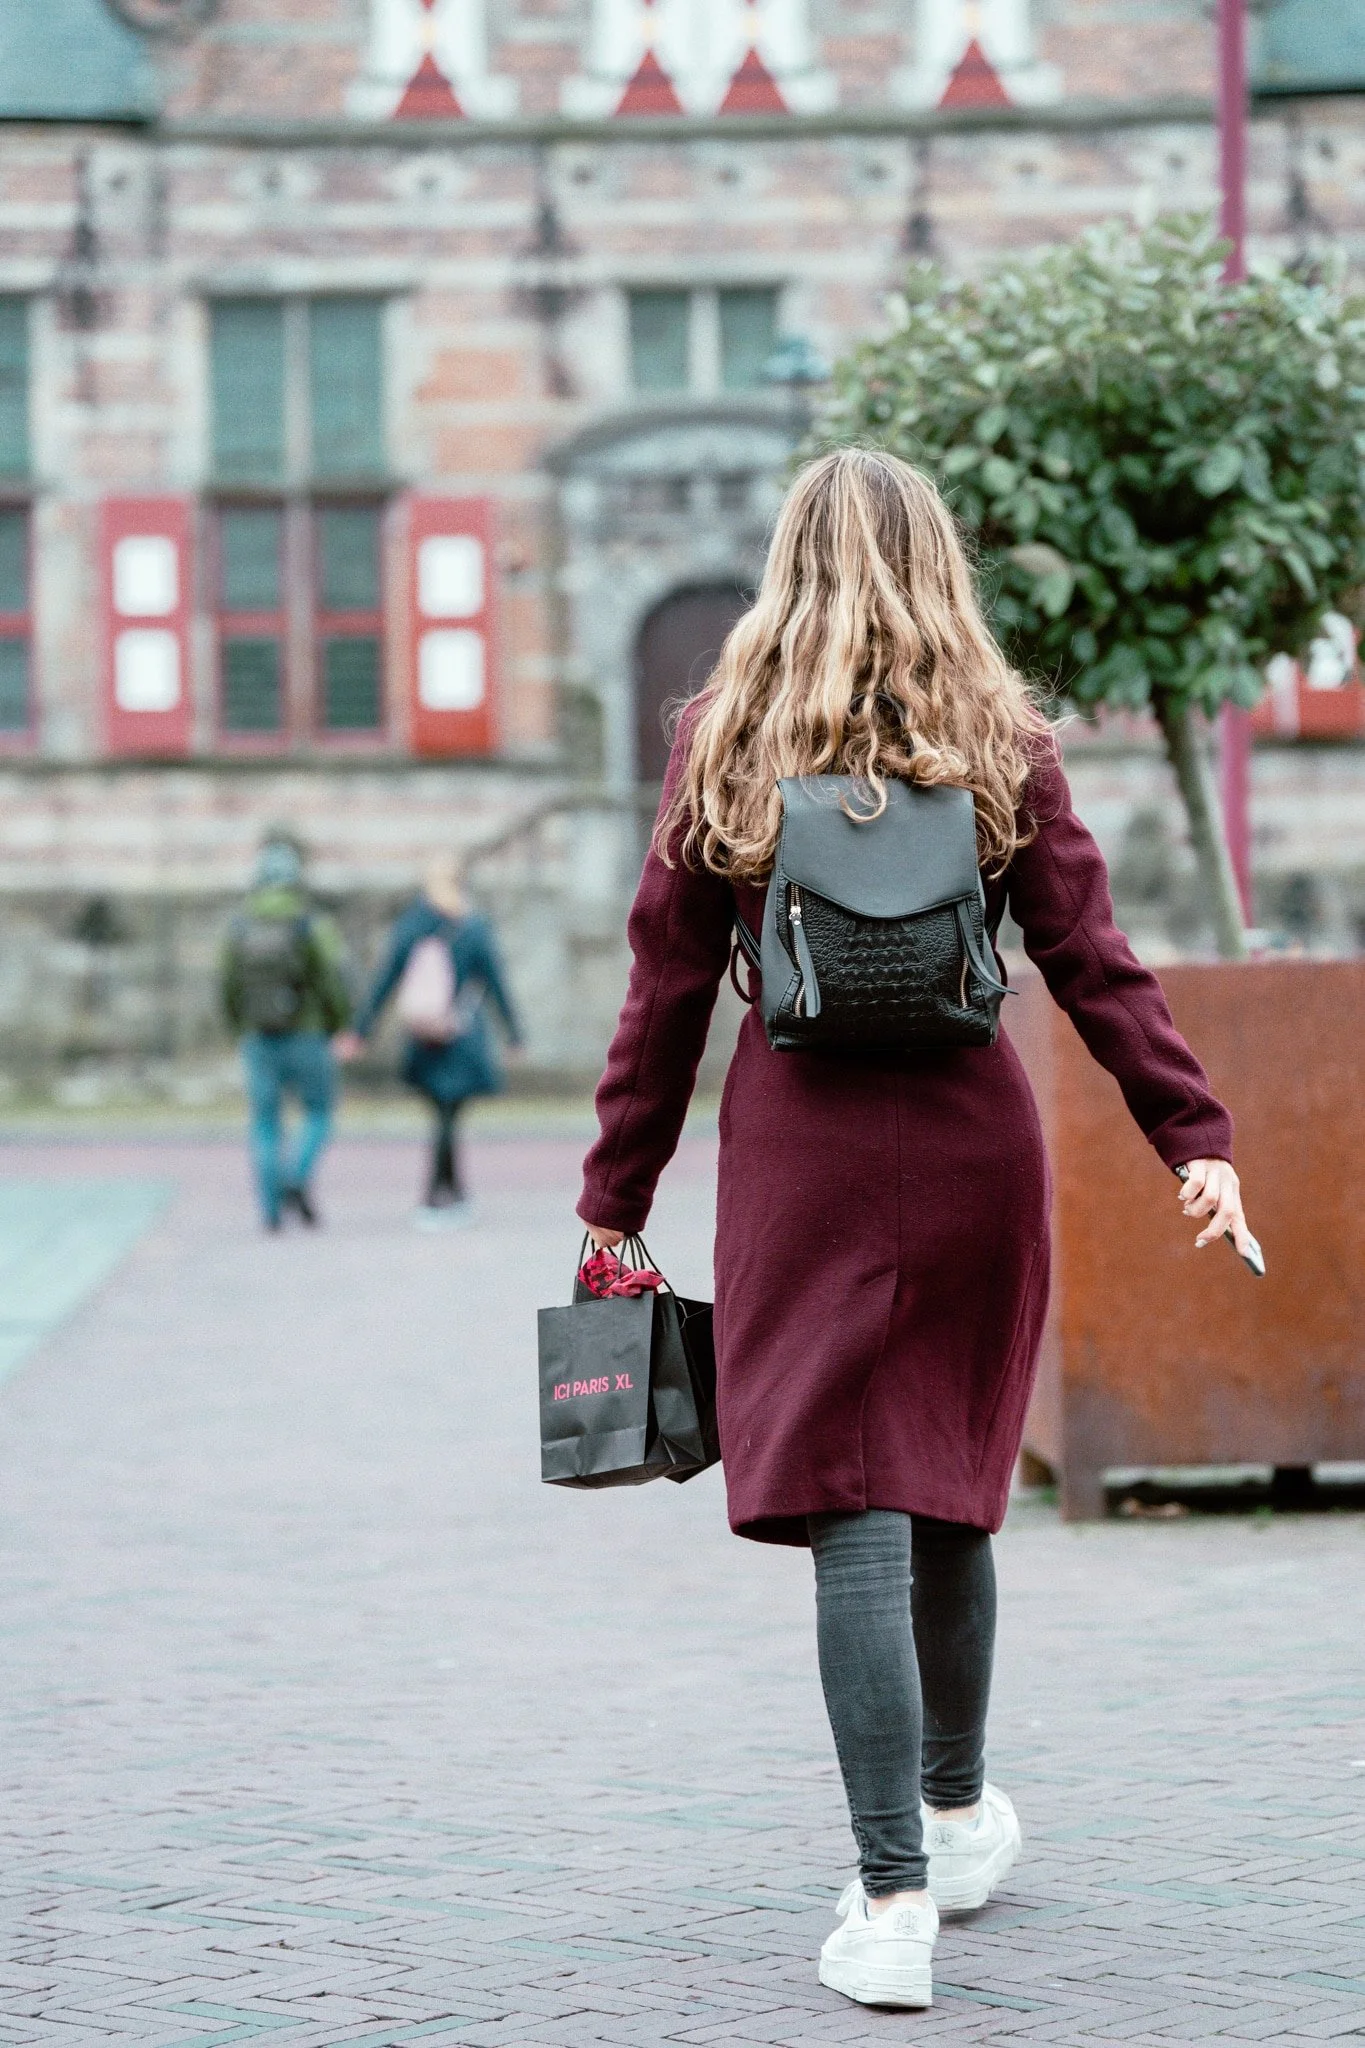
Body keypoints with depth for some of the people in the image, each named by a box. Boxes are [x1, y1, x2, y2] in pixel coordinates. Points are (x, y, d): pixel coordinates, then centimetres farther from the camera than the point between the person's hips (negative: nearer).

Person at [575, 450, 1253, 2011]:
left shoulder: (726, 740, 1)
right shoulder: (999, 740, 3)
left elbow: (667, 988, 1)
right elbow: (1092, 961, -3)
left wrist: (615, 1202, 5)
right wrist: (1195, 1135, -3)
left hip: (802, 1149, -2)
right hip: (974, 1136, 2)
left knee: (853, 1511, -4)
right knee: (952, 1487, 18)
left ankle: (893, 1897, -10)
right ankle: (959, 1817, 35)